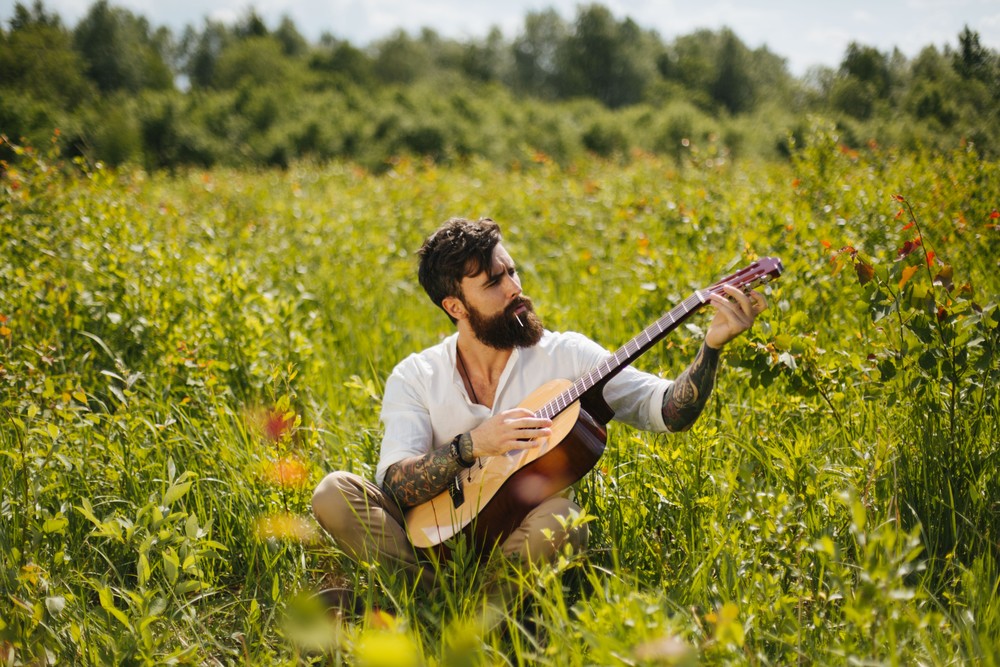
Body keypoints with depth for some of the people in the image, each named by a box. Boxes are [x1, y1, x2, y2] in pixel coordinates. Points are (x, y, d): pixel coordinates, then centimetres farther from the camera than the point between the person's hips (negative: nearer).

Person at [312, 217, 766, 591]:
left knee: (560, 520, -36)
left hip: (521, 545, 0)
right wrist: (471, 445, -25)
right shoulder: (415, 378, 2)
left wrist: (712, 345, -20)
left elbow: (670, 410, -4)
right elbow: (393, 486, -10)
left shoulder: (567, 357, 2)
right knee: (335, 493, -22)